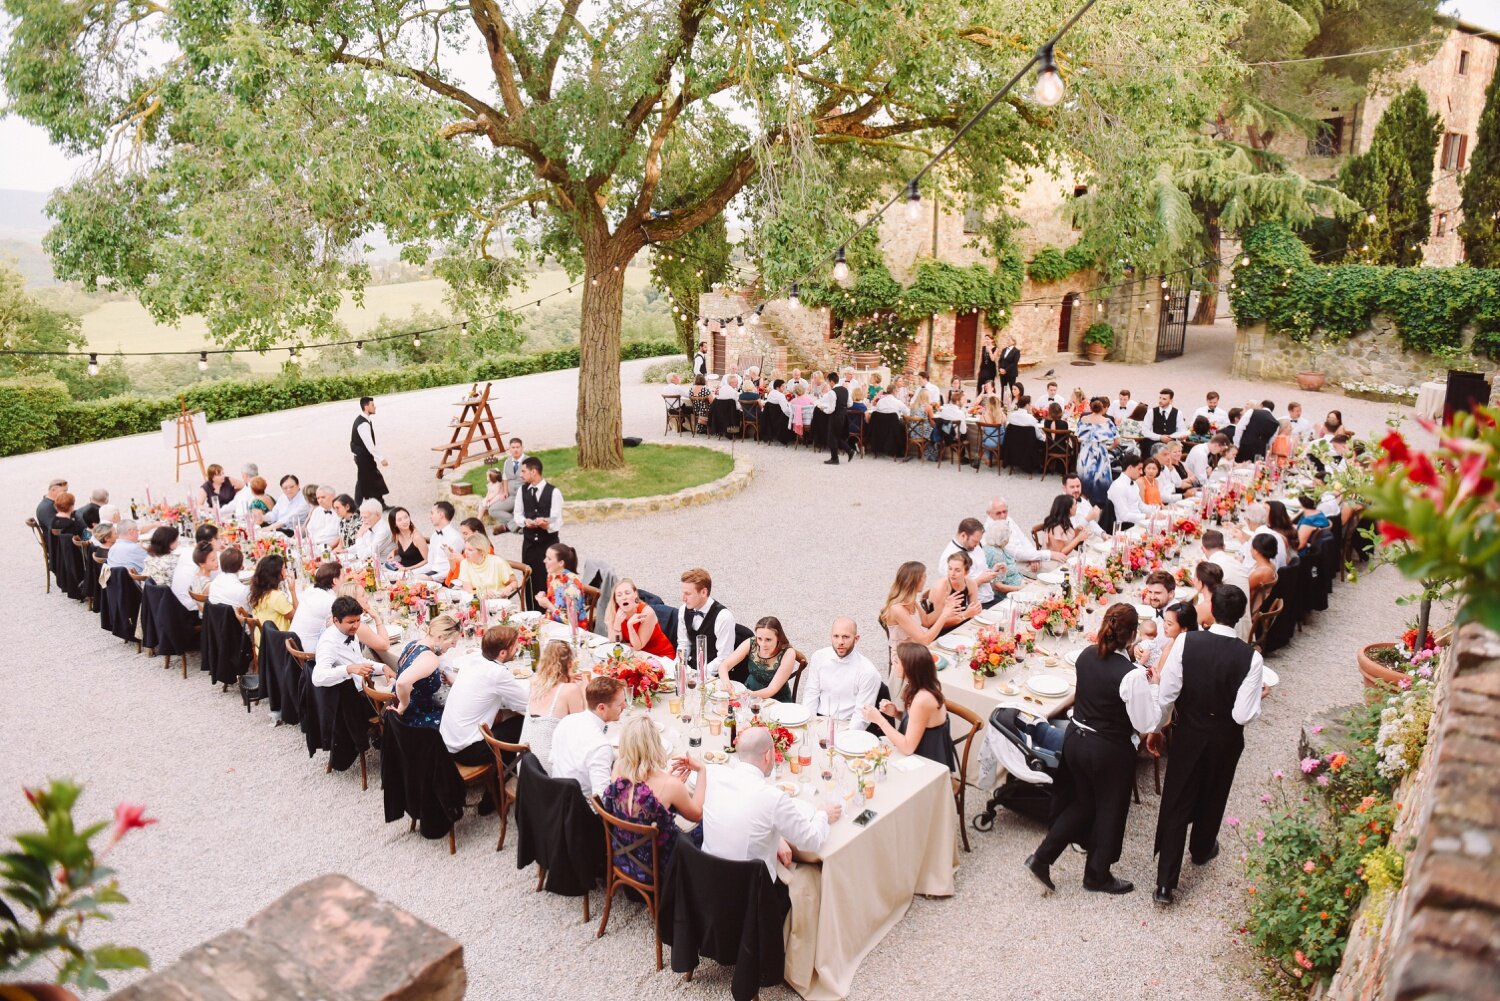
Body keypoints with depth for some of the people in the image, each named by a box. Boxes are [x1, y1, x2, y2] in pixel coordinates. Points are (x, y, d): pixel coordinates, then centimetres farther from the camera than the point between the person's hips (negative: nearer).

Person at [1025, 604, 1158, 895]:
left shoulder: (1087, 655, -8)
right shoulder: (1132, 675, -27)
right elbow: (1146, 723, -18)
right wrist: (1152, 686, -7)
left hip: (1075, 740, 6)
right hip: (1110, 751, -6)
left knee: (1082, 802, 25)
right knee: (1110, 810, 19)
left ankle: (1042, 857, 23)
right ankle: (1097, 875, 38)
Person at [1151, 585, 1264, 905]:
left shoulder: (1185, 642, -20)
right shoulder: (1250, 657, -21)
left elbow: (1166, 695, -15)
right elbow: (1244, 715, -21)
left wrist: (1157, 727, 2)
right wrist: (1256, 699, 0)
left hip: (1188, 734, 0)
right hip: (1226, 739, 0)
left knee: (1176, 803, 8)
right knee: (1212, 797, 25)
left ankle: (1165, 883, 8)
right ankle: (1202, 849, 51)